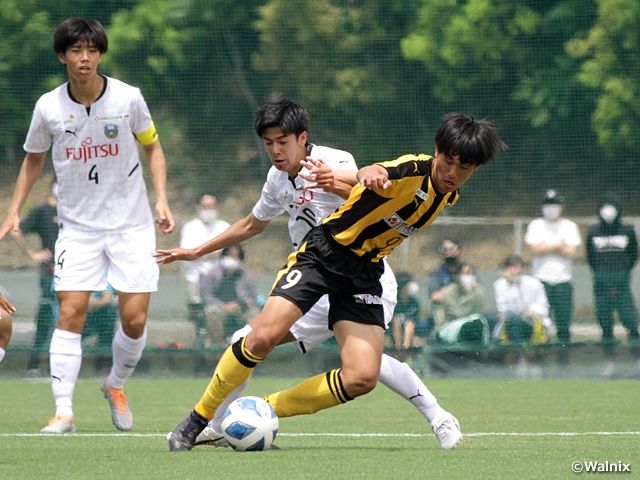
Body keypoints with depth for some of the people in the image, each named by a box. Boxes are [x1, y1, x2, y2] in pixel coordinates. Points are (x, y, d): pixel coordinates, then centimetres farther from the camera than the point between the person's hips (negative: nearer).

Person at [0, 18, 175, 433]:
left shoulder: (128, 98, -7)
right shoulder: (48, 107, -4)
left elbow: (152, 147, 8)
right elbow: (34, 160, 13)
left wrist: (162, 199, -4)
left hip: (131, 224, 0)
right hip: (77, 227, 0)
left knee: (135, 319, -5)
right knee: (70, 314, -13)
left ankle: (116, 385, 23)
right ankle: (63, 411, -13)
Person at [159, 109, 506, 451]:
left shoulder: (448, 197, 4)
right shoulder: (411, 170, -18)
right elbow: (375, 175, -44)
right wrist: (369, 175, -66)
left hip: (365, 274, 6)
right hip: (324, 252, -6)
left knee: (362, 379, -12)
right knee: (264, 336, -23)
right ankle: (198, 419, -3)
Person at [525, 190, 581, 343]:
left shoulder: (569, 226, 10)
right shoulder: (535, 225, 9)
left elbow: (570, 252, -3)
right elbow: (536, 249, -7)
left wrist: (547, 248, -4)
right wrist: (559, 246, -4)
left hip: (563, 280, 1)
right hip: (541, 280, -1)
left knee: (563, 324, -2)